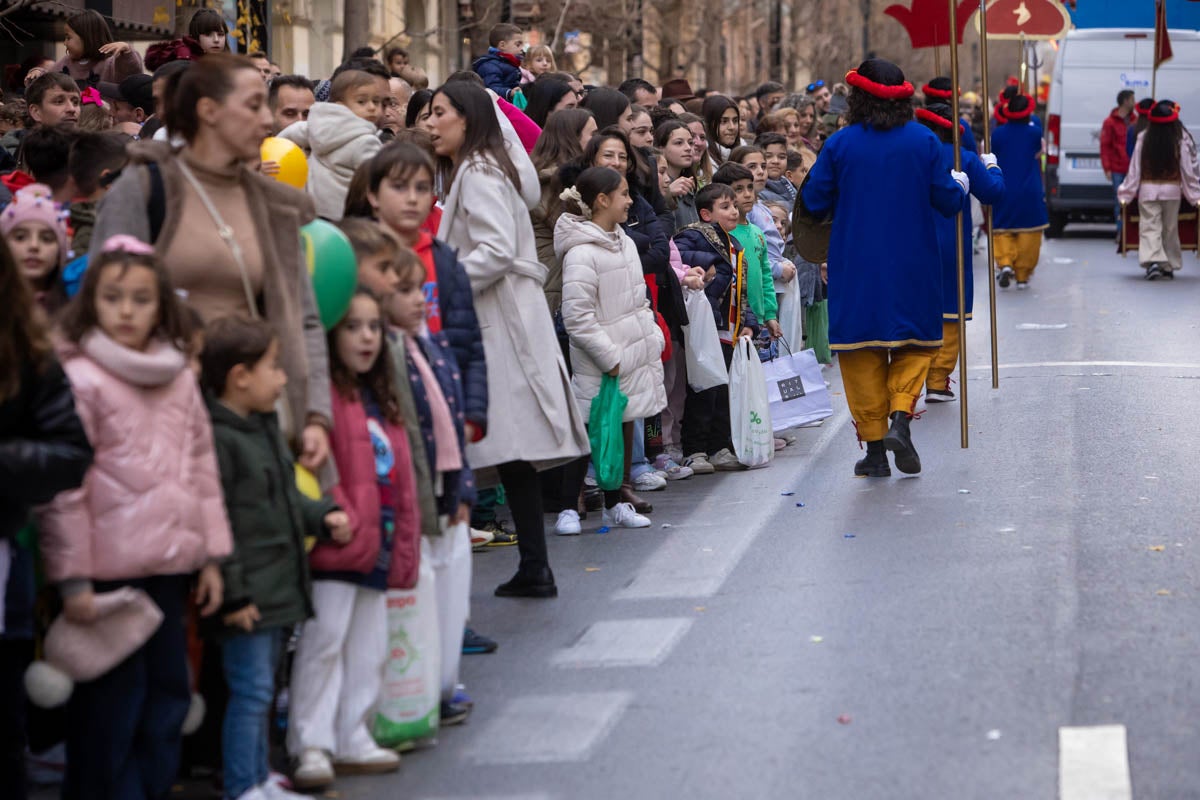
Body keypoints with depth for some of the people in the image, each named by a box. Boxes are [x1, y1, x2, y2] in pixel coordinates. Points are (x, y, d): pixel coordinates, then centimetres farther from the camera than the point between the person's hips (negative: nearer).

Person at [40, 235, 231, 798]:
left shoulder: (180, 380, 11)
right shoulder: (80, 378, -8)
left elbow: (202, 469, 16)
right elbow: (63, 487, -11)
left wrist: (211, 555, 12)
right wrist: (72, 578, -14)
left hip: (170, 566, 6)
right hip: (109, 572, -6)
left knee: (168, 691, 11)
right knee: (111, 702, -2)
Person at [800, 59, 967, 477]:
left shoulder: (839, 145, -6)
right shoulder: (923, 141, -4)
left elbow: (814, 203, -3)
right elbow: (948, 201, -1)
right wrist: (959, 185, 21)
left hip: (855, 267, 0)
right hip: (911, 266, 0)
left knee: (862, 351, 7)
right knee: (914, 342, 13)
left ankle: (874, 446, 6)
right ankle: (900, 419, -9)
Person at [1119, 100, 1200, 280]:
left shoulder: (1143, 139, -6)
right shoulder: (1181, 140, -9)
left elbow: (1135, 169, -3)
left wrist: (1126, 194, 5)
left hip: (1148, 190, 0)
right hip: (1172, 191, 0)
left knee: (1150, 227, -1)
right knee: (1170, 228, 14)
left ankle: (1153, 260, -21)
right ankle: (1169, 265, 22)